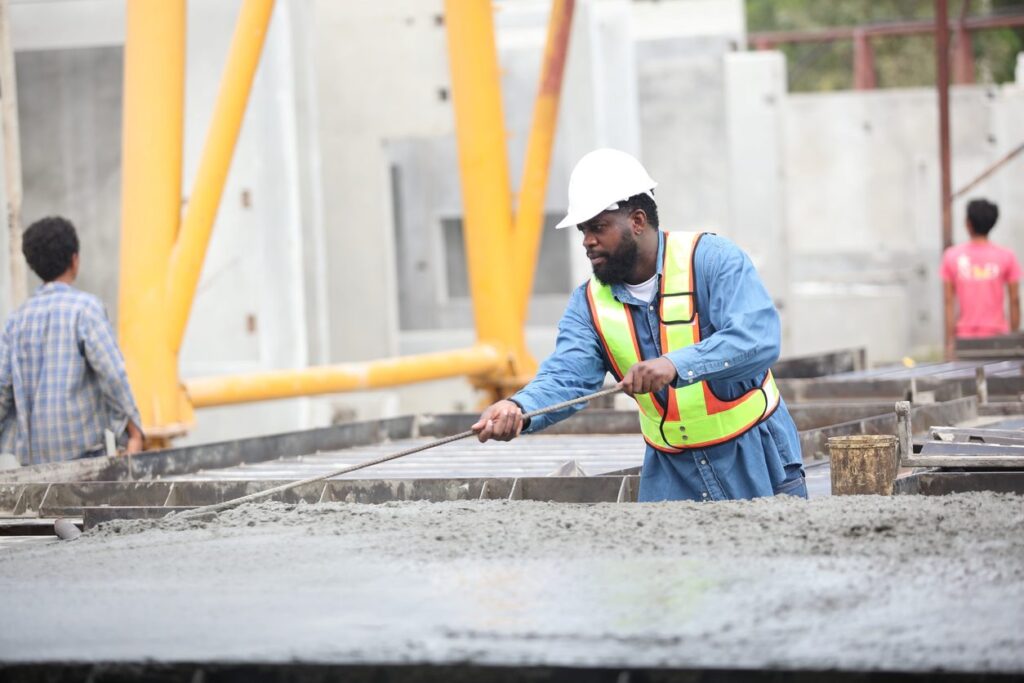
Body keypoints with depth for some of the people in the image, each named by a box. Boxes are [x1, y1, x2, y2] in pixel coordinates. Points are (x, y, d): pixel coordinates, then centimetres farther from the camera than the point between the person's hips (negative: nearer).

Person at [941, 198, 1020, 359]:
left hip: (965, 337, 1)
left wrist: (949, 341, 2)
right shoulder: (1006, 257, -2)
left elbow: (948, 302, 0)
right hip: (997, 335, -1)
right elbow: (1014, 300, -1)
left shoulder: (951, 256, 0)